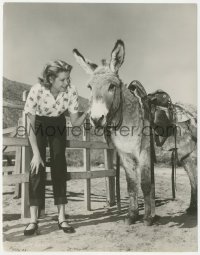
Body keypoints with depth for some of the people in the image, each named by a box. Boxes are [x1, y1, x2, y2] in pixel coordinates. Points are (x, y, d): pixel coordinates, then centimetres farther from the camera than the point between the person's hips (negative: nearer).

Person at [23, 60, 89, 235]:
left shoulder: (71, 91, -24)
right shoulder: (37, 91, -30)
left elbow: (75, 122, -15)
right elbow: (30, 125, -23)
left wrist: (87, 113, -35)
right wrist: (36, 153, -26)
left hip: (58, 125, 2)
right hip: (38, 125, -1)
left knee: (59, 165, -9)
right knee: (37, 167, -13)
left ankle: (62, 217, -3)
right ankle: (33, 219, -8)